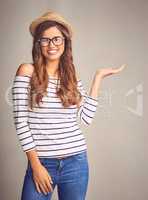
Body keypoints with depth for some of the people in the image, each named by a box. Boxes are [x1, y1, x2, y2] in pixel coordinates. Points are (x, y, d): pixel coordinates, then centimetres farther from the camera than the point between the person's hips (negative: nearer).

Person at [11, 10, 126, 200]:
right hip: (41, 162, -3)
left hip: (76, 161, 3)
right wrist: (35, 164, -9)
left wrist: (98, 77, 3)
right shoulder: (27, 71, -4)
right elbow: (20, 121, -7)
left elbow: (86, 118, -2)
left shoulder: (72, 76, 7)